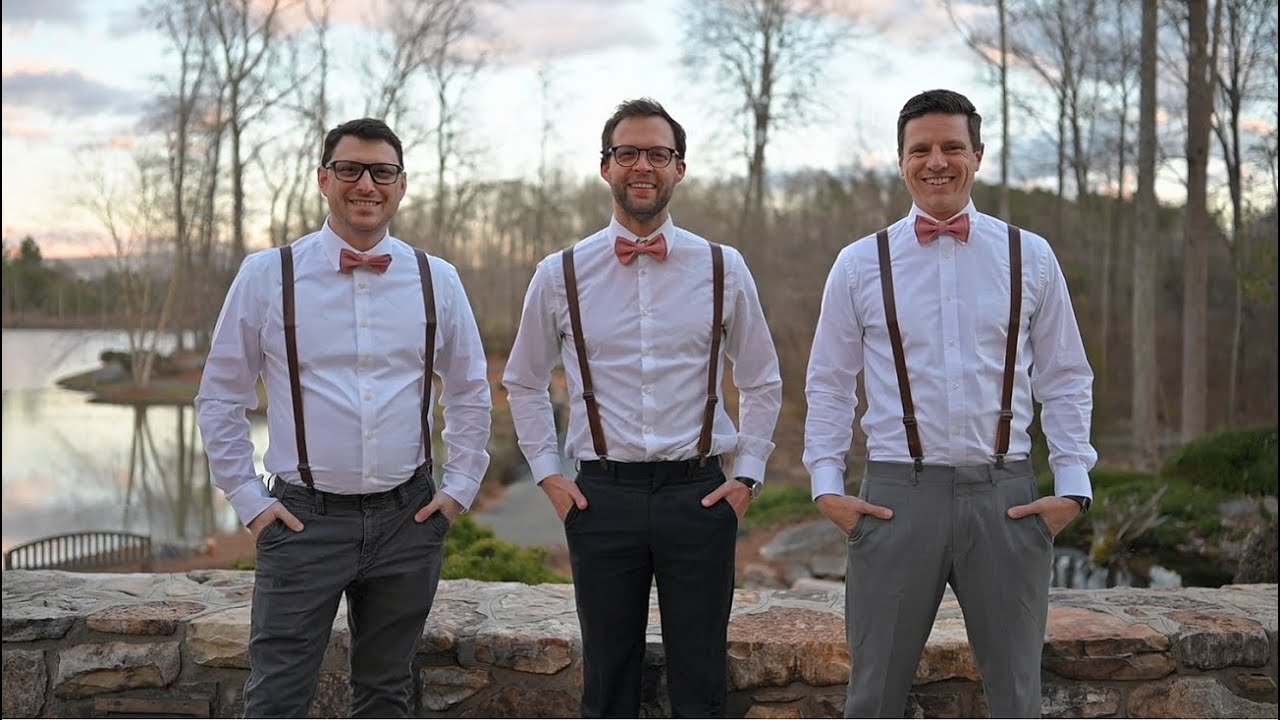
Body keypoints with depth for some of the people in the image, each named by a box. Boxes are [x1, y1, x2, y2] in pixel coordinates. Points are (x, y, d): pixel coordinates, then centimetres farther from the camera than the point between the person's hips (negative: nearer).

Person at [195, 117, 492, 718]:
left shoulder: (437, 280, 4)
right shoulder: (267, 275, -2)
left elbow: (471, 393, 15)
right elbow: (219, 398, 4)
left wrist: (460, 489, 7)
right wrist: (250, 502, -1)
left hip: (409, 518, 2)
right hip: (305, 518, -2)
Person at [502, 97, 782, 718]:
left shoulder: (724, 269, 3)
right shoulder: (560, 275, 3)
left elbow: (762, 383, 14)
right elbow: (523, 382, 15)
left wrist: (748, 475, 5)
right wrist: (547, 473, 7)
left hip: (699, 495, 0)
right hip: (603, 497, 0)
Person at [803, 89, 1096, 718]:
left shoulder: (1030, 257, 6)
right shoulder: (860, 264, 4)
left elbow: (1065, 381, 9)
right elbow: (829, 384, 8)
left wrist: (1073, 486, 0)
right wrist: (826, 484, -1)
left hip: (1006, 497, 1)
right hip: (898, 495, -1)